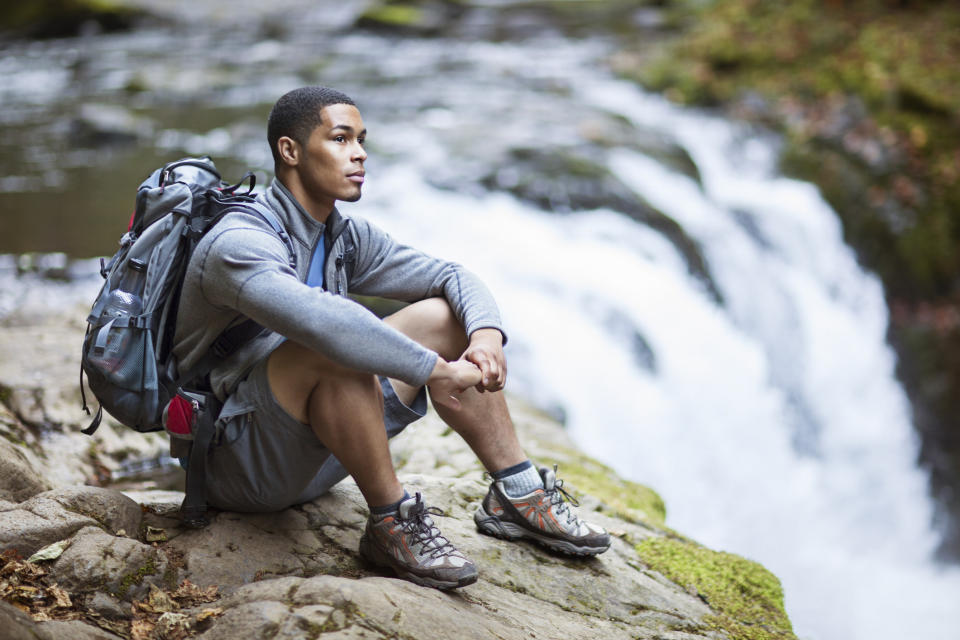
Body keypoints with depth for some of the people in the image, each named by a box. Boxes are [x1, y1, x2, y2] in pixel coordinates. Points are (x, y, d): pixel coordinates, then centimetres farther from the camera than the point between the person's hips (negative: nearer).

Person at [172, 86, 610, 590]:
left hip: (308, 455, 8)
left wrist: (487, 332, -15)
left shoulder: (345, 237, 4)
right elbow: (319, 319, -41)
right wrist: (435, 368, -36)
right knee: (338, 348, -35)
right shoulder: (238, 245, -22)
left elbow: (450, 276, 7)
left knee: (440, 316, 2)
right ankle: (392, 524, -20)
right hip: (237, 466, -8)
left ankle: (518, 494, 4)